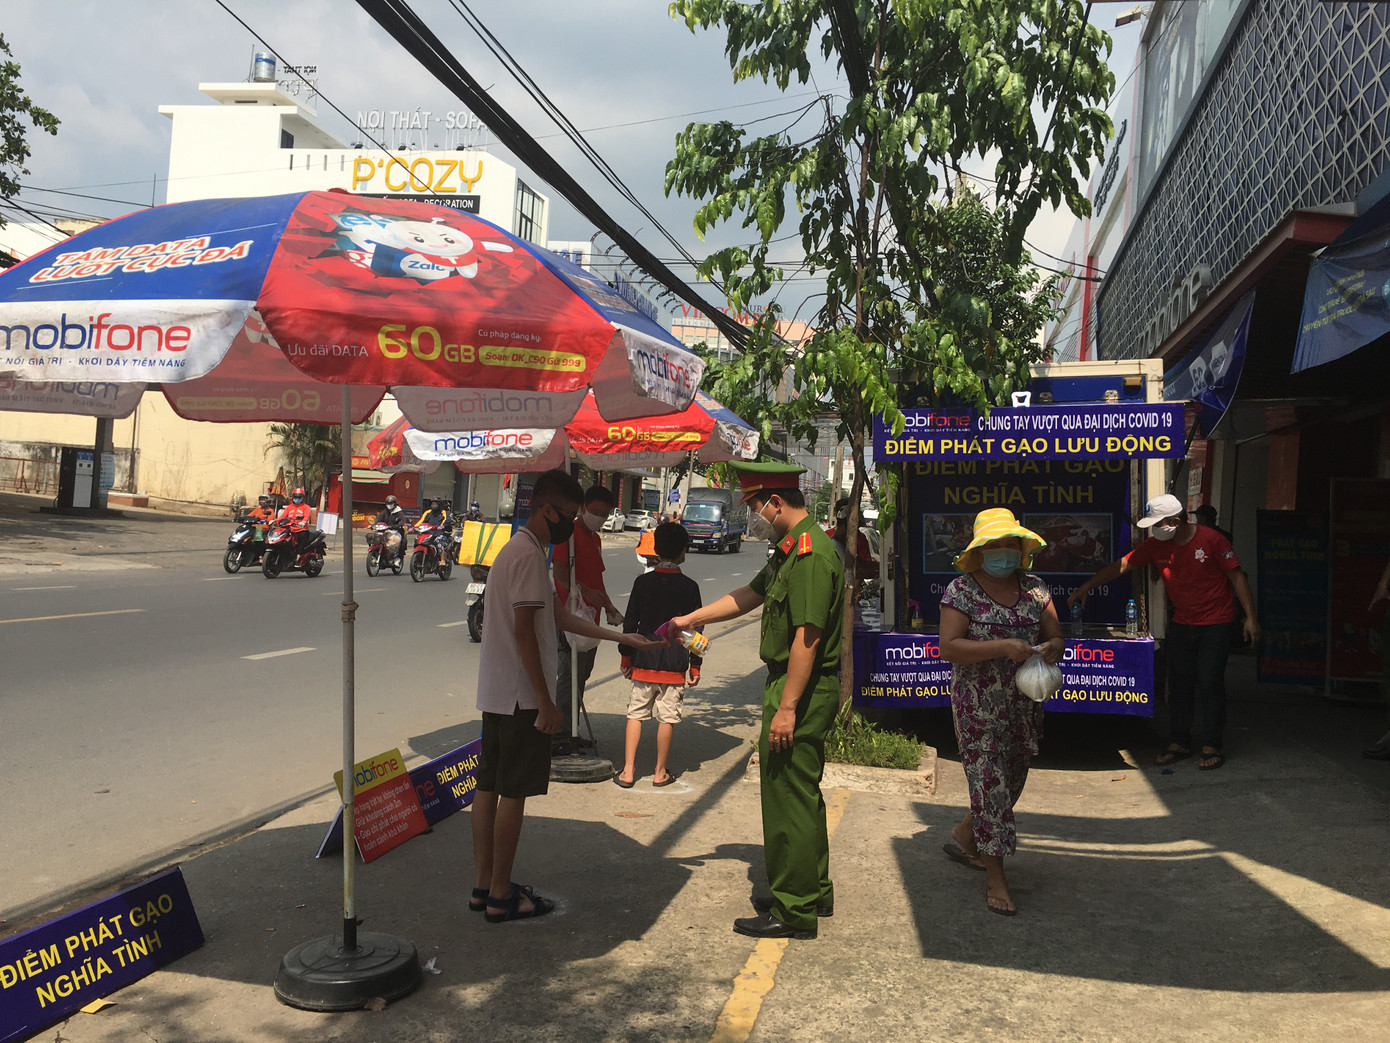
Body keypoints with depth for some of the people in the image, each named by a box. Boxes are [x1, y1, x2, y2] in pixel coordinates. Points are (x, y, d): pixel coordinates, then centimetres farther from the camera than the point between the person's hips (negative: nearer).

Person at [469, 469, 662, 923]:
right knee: (514, 792, -2)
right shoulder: (528, 554, -17)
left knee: (489, 786, 12)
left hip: (496, 693, 10)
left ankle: (483, 885, 21)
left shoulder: (517, 550, 16)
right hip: (521, 696, -10)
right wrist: (545, 701, -19)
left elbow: (559, 616, 19)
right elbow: (524, 631, -21)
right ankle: (501, 895, 6)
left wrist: (622, 638, 18)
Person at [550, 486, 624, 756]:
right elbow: (560, 572, -22)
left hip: (590, 617, 10)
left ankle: (570, 733, 22)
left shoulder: (595, 539, 19)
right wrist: (585, 592, -35)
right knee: (569, 677, -10)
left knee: (581, 676, 14)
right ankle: (558, 736, -6)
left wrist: (608, 606, 25)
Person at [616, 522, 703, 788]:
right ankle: (660, 773, 15)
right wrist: (695, 665, 7)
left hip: (643, 662, 2)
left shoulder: (642, 582, 0)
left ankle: (628, 771, 7)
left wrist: (626, 656, 13)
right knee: (667, 718, 7)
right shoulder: (689, 586, -4)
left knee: (635, 714, 9)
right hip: (674, 663, -1)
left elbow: (630, 623, 3)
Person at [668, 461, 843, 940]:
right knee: (801, 795, 19)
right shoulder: (790, 549, 14)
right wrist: (690, 619, 26)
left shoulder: (811, 554, -21)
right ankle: (813, 892, 32)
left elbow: (806, 637, -25)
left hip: (801, 692, -11)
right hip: (798, 688, 11)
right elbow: (750, 595, 25)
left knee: (789, 799, -2)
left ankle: (792, 911, 8)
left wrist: (786, 708, -25)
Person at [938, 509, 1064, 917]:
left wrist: (1052, 648, -16)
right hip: (978, 703, -6)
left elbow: (1056, 636, 9)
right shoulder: (961, 590, -9)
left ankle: (963, 836, 40)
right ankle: (995, 877, 3)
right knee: (989, 779, -5)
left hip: (1025, 702, 6)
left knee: (1013, 777, 16)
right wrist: (1002, 646, -25)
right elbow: (948, 646, -17)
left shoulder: (1034, 589, 6)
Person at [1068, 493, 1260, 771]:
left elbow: (1237, 576, -9)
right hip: (1181, 624, 5)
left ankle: (1212, 746, 8)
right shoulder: (1156, 545, -1)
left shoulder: (1211, 539, -14)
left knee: (1210, 684, -4)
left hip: (1216, 625, -5)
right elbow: (1121, 565, 2)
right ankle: (1179, 743, 15)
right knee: (1179, 684, 6)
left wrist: (1250, 616, -12)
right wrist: (1086, 587, -1)